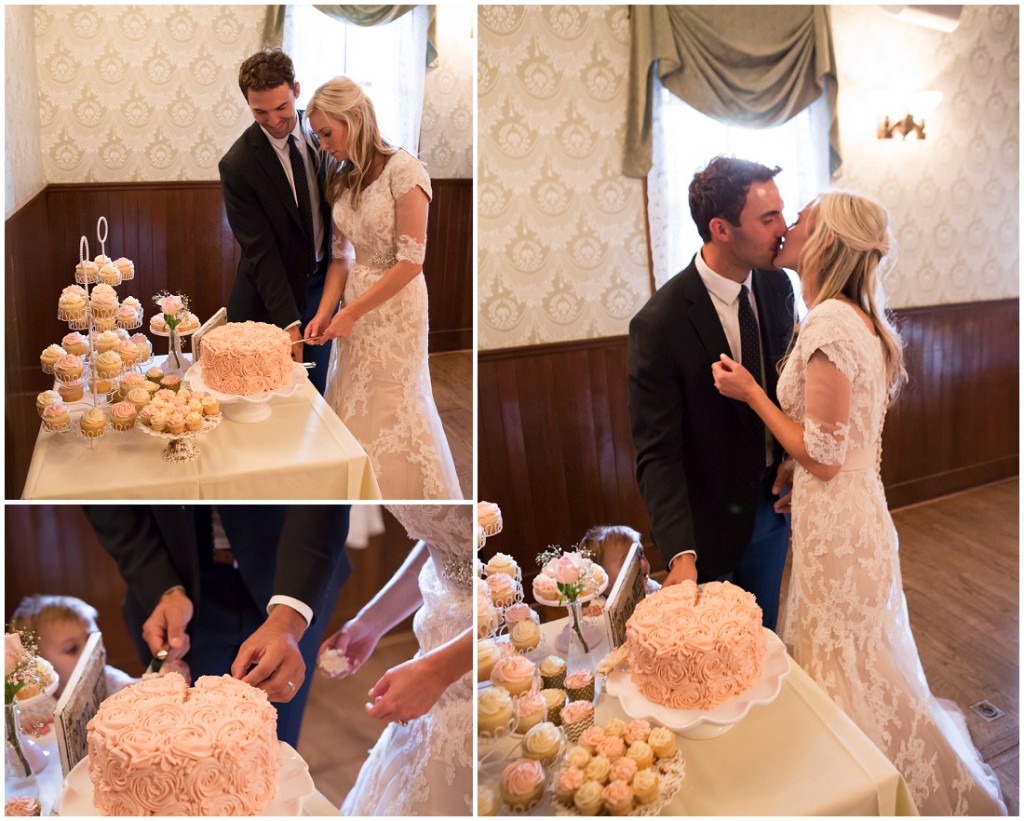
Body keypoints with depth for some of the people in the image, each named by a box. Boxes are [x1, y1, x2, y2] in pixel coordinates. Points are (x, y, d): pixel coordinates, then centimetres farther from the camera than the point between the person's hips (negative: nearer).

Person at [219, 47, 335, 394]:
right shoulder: (237, 164, -18)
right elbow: (260, 251, -19)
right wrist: (288, 321, -23)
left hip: (322, 285, 4)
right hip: (270, 297, -3)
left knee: (314, 392, 12)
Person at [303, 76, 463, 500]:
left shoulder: (403, 170, -15)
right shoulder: (343, 179, 7)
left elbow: (411, 261, -19)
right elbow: (342, 256, 9)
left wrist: (353, 312, -16)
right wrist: (325, 312, -5)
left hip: (395, 304, -6)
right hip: (355, 301, 7)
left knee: (390, 410, 1)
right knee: (353, 405, 11)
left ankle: (404, 494, 21)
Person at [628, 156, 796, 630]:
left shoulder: (776, 286, -5)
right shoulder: (661, 324, -25)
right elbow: (657, 454, -23)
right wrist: (680, 554, -32)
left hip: (772, 503, 6)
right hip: (709, 519, -5)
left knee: (762, 633, 24)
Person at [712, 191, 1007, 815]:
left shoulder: (830, 324, -24)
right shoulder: (860, 321, 6)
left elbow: (823, 457, -23)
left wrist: (751, 393, -17)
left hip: (835, 526, -10)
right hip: (857, 512, 10)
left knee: (846, 668, 9)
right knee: (865, 659, 25)